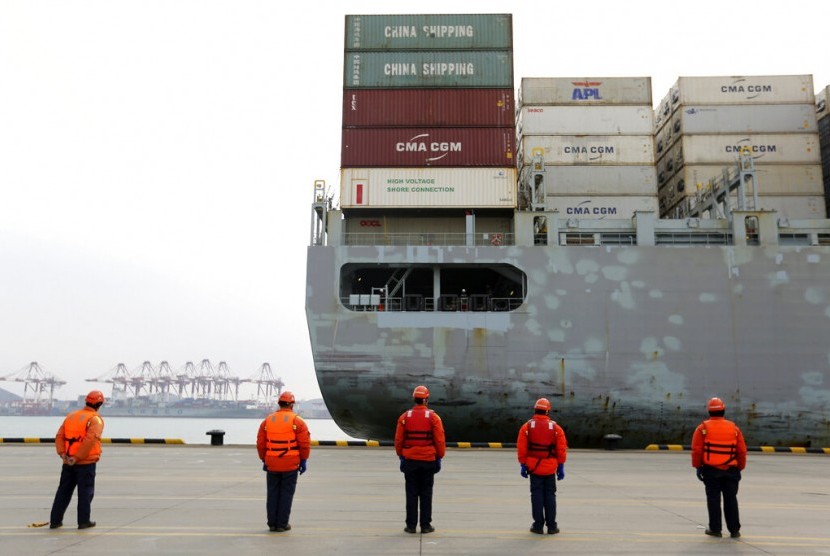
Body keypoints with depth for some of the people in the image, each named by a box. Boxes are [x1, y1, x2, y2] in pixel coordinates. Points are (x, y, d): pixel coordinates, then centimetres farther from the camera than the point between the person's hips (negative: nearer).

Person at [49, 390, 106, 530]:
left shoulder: (71, 416, 11)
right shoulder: (95, 419, -11)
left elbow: (59, 436, 5)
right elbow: (90, 440, -23)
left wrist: (62, 454, -2)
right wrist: (77, 457, -17)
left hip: (68, 462, 6)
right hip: (86, 463, -6)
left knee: (64, 491, 15)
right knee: (85, 492, 4)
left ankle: (55, 520, 19)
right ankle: (84, 521, 6)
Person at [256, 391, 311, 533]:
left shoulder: (267, 421, 3)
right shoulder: (297, 421, -6)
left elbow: (260, 443, 4)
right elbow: (304, 443, -10)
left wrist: (264, 460, 13)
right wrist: (303, 461, 0)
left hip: (272, 464, 3)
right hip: (291, 464, -3)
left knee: (272, 493, 12)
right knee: (286, 493, 5)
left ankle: (272, 524, 15)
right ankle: (282, 524, 7)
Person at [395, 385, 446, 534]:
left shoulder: (404, 417, -2)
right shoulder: (433, 417, -6)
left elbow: (398, 440, 1)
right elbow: (440, 440, -6)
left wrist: (401, 456, 11)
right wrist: (439, 457, 5)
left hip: (410, 460, 1)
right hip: (428, 460, -1)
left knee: (411, 494, 8)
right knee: (426, 494, 8)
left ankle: (411, 525, 11)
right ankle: (426, 525, 11)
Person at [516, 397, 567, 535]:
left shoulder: (526, 427, -5)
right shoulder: (556, 427, -2)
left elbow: (521, 448, -6)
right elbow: (562, 449, -2)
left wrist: (522, 465, 2)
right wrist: (561, 467, 5)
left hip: (534, 467, -1)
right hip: (550, 468, 1)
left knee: (537, 495, 7)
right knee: (550, 495, 10)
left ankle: (538, 525, 9)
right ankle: (551, 526, 13)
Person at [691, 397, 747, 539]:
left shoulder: (703, 428, -6)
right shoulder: (734, 428, 2)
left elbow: (696, 450, -9)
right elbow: (742, 451, 3)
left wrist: (697, 467, 1)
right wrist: (740, 468, 13)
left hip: (711, 470, -2)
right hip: (731, 470, 2)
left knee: (713, 499, 5)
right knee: (731, 499, 11)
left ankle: (715, 529, 9)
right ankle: (734, 530, 15)